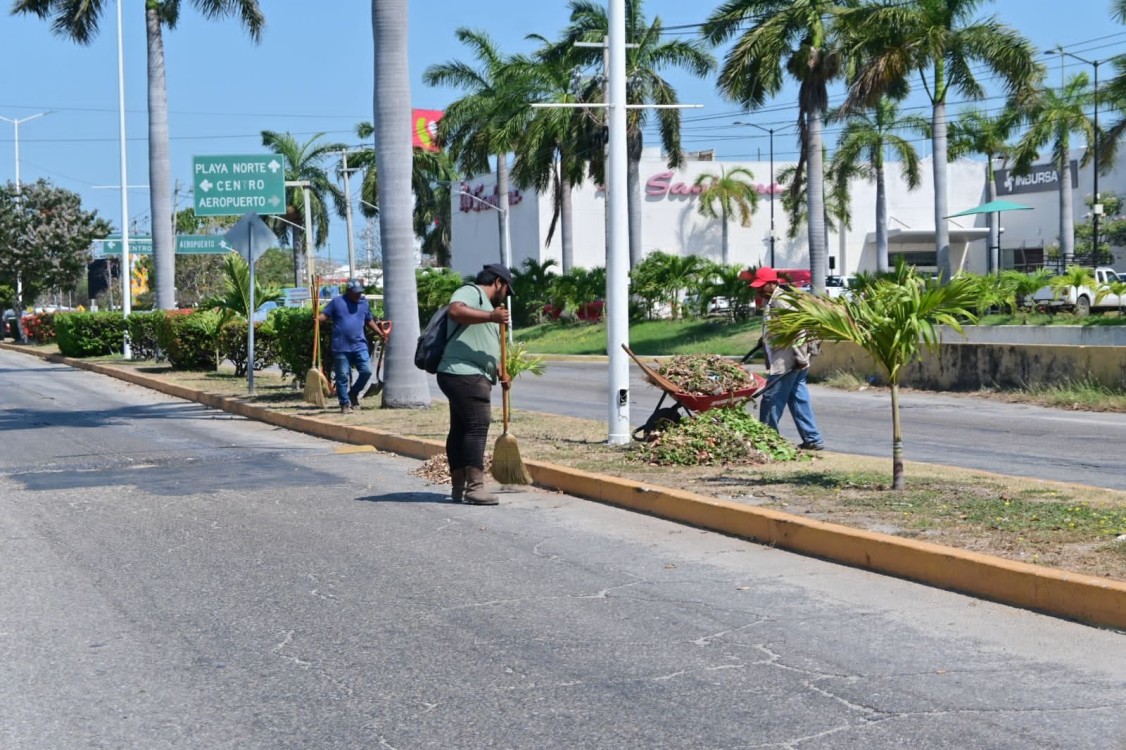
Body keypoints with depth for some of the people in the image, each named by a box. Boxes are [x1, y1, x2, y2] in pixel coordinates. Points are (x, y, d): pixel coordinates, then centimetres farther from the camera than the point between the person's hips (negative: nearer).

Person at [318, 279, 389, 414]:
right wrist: (317, 318, -22)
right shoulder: (337, 301, 1)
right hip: (341, 347, -3)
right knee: (342, 376, 0)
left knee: (366, 371, -7)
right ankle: (345, 404, 10)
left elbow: (370, 321, 23)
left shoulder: (364, 303, 12)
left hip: (359, 345, 3)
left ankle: (354, 393, 17)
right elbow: (324, 315, 0)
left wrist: (380, 333, 16)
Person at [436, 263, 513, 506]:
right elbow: (456, 311, -27)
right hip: (464, 374, -11)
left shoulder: (485, 304, 28)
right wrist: (491, 316, -28)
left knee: (460, 429, 11)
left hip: (474, 377, 11)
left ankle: (459, 488, 14)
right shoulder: (471, 293, -3)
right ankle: (475, 487, -19)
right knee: (477, 426, -15)